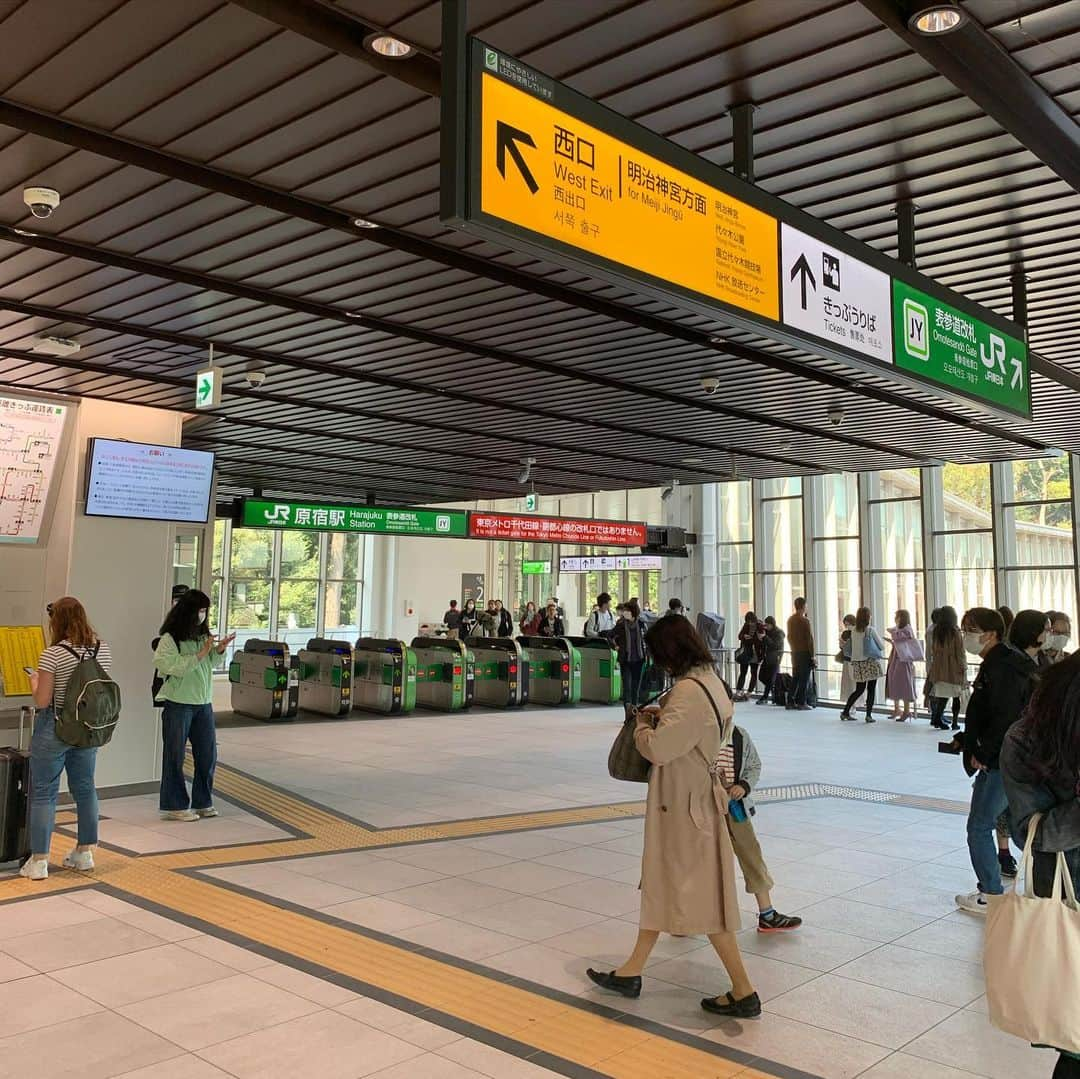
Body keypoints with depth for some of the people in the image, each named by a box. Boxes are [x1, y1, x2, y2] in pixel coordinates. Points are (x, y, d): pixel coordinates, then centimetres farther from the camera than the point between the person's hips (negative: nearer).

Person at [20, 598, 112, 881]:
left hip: (54, 730, -5)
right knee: (85, 788, 15)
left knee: (43, 793, 5)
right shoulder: (103, 649, 0)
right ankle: (85, 853, 24)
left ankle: (39, 861, 10)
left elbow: (42, 701, -15)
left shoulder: (52, 654, -17)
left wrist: (34, 683, 3)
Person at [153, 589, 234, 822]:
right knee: (175, 756, 5)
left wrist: (219, 649, -2)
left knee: (208, 754, 10)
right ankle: (173, 806, 15)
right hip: (178, 704, -6)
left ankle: (202, 802, 22)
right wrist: (201, 653, -20)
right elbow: (175, 667, -21)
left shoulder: (203, 634, 5)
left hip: (203, 703, 6)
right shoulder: (169, 639, -12)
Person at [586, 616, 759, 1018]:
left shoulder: (689, 691, -25)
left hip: (685, 807, -10)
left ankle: (744, 993, 13)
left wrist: (643, 725, -6)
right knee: (660, 886, 19)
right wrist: (661, 715, 5)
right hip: (694, 797, 10)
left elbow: (658, 748, -26)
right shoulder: (709, 681, 5)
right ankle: (631, 973, 33)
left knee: (702, 899, 1)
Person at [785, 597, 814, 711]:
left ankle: (791, 702, 13)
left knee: (795, 677, 13)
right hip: (805, 653, -7)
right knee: (804, 679, -2)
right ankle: (802, 703, -3)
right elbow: (810, 639, -13)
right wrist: (812, 655, -8)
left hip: (794, 652, 7)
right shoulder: (805, 621, -13)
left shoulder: (790, 620, 9)